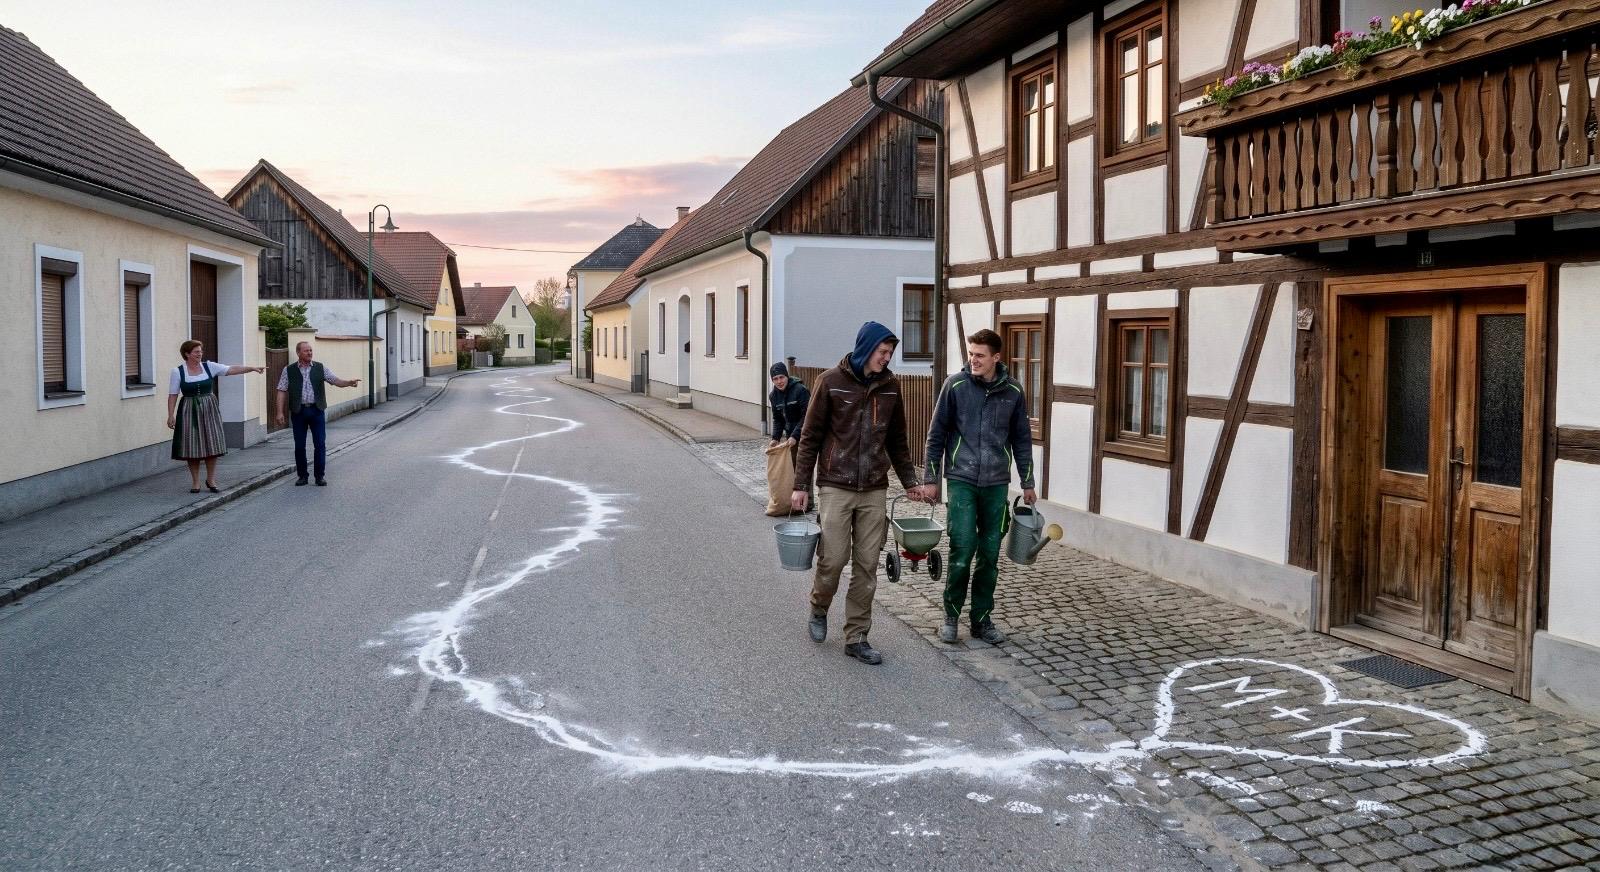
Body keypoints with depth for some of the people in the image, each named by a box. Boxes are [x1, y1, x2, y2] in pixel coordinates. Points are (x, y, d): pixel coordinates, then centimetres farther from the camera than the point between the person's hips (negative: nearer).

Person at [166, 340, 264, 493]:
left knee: (212, 445, 2)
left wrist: (252, 368, -16)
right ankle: (195, 482, 13)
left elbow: (232, 370, -6)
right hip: (189, 411, -2)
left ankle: (211, 479, 15)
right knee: (192, 447, 2)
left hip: (209, 410, 2)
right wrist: (171, 415, -9)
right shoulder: (178, 371, -3)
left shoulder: (209, 366, 2)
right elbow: (173, 395, -3)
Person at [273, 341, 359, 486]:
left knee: (320, 444, -2)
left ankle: (320, 476, 6)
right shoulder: (289, 370, 4)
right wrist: (280, 412, -5)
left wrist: (349, 382, -21)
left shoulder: (320, 368, 7)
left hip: (317, 410, 0)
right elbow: (282, 391, 2)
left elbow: (335, 380, -1)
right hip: (299, 411, 0)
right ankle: (302, 476, 16)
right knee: (299, 445, 5)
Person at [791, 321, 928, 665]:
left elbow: (897, 440, 16)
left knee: (867, 565, 3)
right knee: (833, 558, -4)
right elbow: (810, 436, -1)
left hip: (874, 490, 4)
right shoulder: (831, 381, -4)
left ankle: (857, 637, 14)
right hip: (835, 486, -3)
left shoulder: (890, 386, 7)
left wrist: (910, 481, 12)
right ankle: (819, 609, 26)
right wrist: (800, 485, -3)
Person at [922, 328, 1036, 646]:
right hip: (961, 480, -2)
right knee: (962, 551, -7)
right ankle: (951, 616, 11)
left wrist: (1027, 482, 11)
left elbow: (1022, 439, 12)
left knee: (990, 555, 6)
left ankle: (982, 619, 19)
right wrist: (930, 478, 0)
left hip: (997, 484, 2)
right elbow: (936, 433, 2)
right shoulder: (955, 385, -3)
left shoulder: (1013, 391, 3)